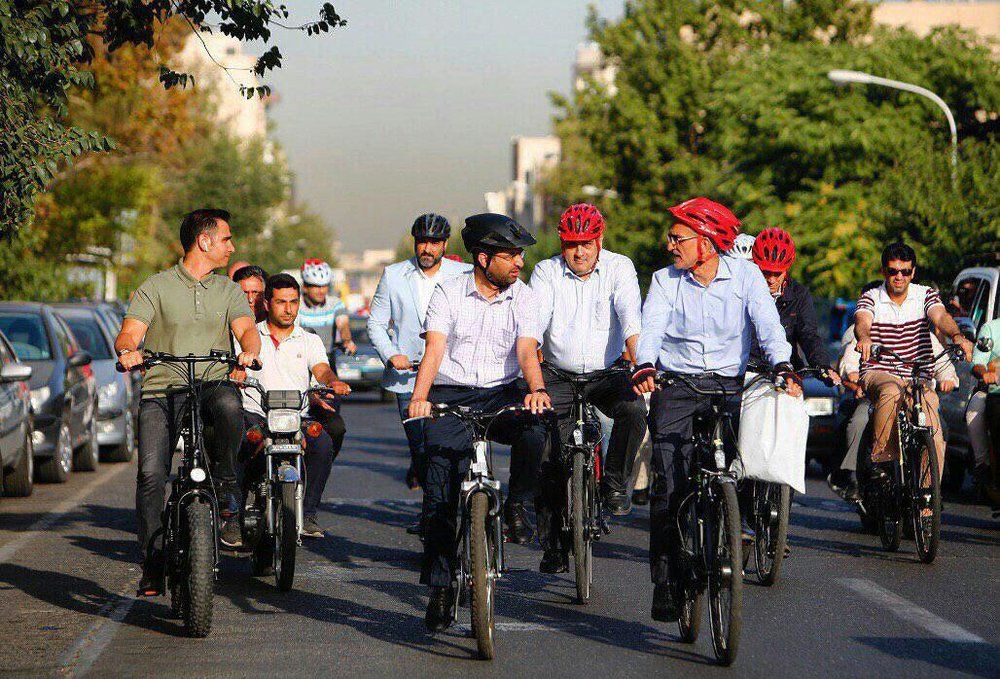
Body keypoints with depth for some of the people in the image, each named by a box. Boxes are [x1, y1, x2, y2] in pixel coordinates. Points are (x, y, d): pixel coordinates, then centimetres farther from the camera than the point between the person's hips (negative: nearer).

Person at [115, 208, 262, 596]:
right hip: (161, 392, -1)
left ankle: (226, 494, -14)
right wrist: (127, 349, -26)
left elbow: (247, 330, 1)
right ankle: (151, 565, -10)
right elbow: (129, 332, -2)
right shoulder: (156, 288, 9)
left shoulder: (228, 291, 17)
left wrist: (249, 351, -23)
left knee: (229, 405, -36)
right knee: (151, 472, -18)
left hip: (212, 385, 1)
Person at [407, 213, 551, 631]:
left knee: (533, 432, -33)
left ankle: (516, 506, -7)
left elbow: (527, 350, -12)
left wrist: (536, 389, -33)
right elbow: (435, 349, -14)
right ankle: (440, 589, 4)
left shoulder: (523, 297, 2)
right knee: (441, 497, -7)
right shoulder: (448, 293, -2)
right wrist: (419, 399, -31)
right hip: (451, 396, -1)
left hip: (502, 393, 1)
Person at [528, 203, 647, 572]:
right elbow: (534, 320, -14)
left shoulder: (619, 268, -5)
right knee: (549, 458, -6)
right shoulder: (547, 272, -3)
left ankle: (614, 483, -7)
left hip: (609, 372, -1)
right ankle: (553, 544, 7)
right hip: (560, 376, 1)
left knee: (634, 409, -31)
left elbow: (631, 317, -18)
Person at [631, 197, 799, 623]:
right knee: (669, 484, -11)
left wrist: (783, 367, -29)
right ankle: (665, 583, -6)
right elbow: (652, 328, -12)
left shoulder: (745, 276, 0)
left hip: (728, 386, 0)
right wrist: (644, 366, -33)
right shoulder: (665, 281, 2)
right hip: (676, 386, 0)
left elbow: (768, 325, -11)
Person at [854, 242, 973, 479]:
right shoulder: (871, 298, 2)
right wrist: (864, 337, -45)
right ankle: (879, 456, -25)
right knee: (892, 392, -39)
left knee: (934, 438, -17)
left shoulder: (926, 295, 5)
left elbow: (941, 316, -16)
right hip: (878, 373, -2)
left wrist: (956, 335, -39)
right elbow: (862, 320, -20)